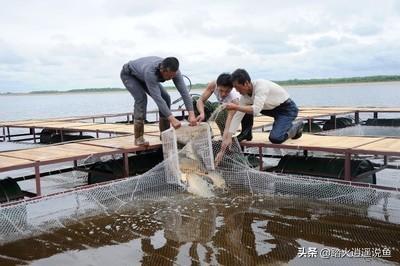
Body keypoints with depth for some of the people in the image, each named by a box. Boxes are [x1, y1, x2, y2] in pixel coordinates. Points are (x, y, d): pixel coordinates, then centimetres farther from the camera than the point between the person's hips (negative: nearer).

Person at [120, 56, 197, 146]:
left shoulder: (173, 71, -29)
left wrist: (191, 114, -42)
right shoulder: (150, 72, -46)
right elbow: (157, 97, -49)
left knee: (165, 98, -8)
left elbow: (184, 91, -32)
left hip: (142, 77, 6)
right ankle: (138, 138, -22)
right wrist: (172, 119, -53)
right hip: (129, 74, -6)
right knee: (141, 98, -29)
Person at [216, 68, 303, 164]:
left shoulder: (261, 85, -30)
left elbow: (256, 110, -37)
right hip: (274, 109, 8)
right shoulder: (245, 96, -7)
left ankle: (294, 127, 3)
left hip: (288, 108, -8)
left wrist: (236, 107, -31)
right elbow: (237, 116, -7)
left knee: (274, 138, -24)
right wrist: (229, 137, -13)